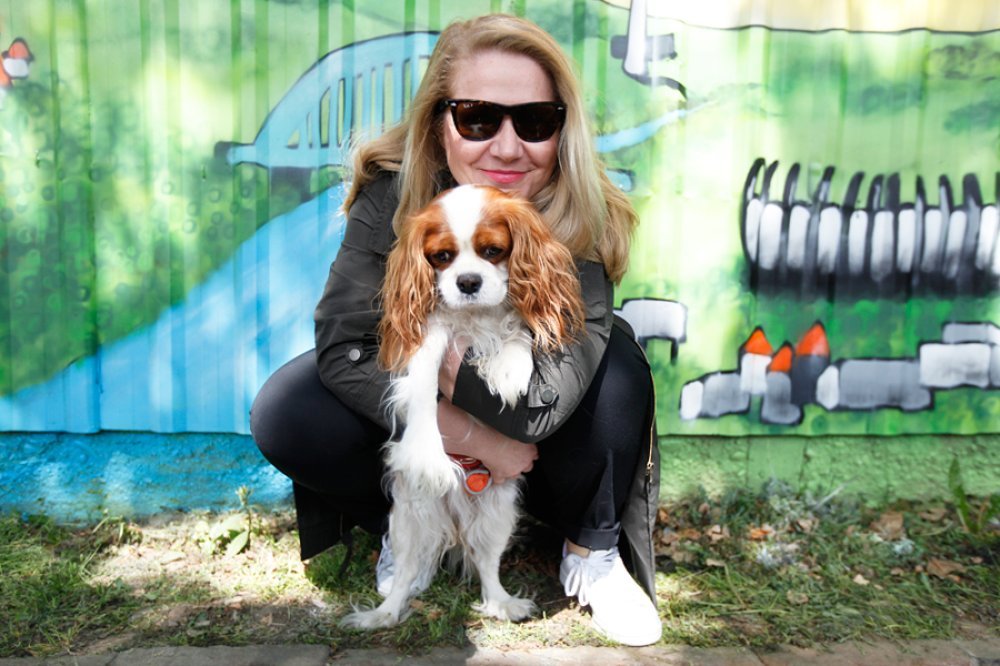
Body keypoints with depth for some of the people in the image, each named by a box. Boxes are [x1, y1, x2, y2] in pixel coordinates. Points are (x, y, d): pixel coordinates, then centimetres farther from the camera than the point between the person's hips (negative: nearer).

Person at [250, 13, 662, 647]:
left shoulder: (584, 220, -27)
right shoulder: (391, 194, -22)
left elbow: (544, 403, -36)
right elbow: (342, 350, -28)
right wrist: (474, 438, -30)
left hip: (526, 433, 0)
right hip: (406, 411, 1)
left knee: (616, 360, -30)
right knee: (285, 414, -23)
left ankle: (594, 549, -4)